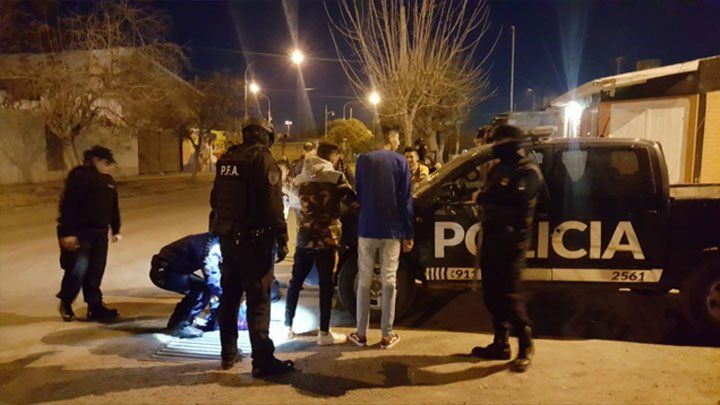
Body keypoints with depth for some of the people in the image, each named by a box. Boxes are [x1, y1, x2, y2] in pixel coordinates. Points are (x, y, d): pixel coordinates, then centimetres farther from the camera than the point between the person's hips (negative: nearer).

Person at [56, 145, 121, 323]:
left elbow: (113, 207, 20)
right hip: (78, 233, -7)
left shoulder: (108, 180, 14)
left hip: (100, 233, 7)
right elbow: (68, 206, -16)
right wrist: (67, 233, -20)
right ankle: (65, 303, 15)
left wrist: (115, 230, 20)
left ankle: (95, 307, 15)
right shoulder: (78, 177, -10)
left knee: (96, 271, 8)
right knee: (78, 268, -9)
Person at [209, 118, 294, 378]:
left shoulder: (227, 159, 11)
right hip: (253, 238, -7)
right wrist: (282, 239, -15)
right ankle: (262, 361, 1)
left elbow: (215, 199, 17)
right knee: (258, 300, -3)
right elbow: (273, 203, -19)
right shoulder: (262, 158, -12)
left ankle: (228, 354, 27)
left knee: (229, 295, 16)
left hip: (227, 237, 8)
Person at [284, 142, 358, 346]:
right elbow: (353, 201, -9)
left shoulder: (301, 177, 8)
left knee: (296, 282, 14)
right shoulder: (335, 177, -9)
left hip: (304, 237, 5)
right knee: (326, 285, 2)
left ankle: (288, 326, 22)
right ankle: (324, 333, 7)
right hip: (326, 238, -5)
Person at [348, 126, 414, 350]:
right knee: (389, 281, 6)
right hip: (392, 230, -1)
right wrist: (409, 233, 1)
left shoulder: (363, 160, 2)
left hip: (367, 228, 1)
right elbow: (406, 199, -3)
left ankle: (361, 333, 15)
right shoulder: (400, 161, -2)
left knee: (364, 281, 10)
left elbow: (358, 194, 9)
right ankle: (387, 335, 11)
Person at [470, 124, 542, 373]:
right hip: (492, 239, 8)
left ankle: (526, 347, 11)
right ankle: (500, 344, 24)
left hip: (512, 243, -8)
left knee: (509, 294, -6)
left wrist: (485, 197, -13)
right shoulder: (498, 169, 17)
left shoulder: (528, 171, -8)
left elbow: (517, 201, -23)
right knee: (492, 294, 11)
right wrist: (484, 198, -10)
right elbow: (485, 195, 13)